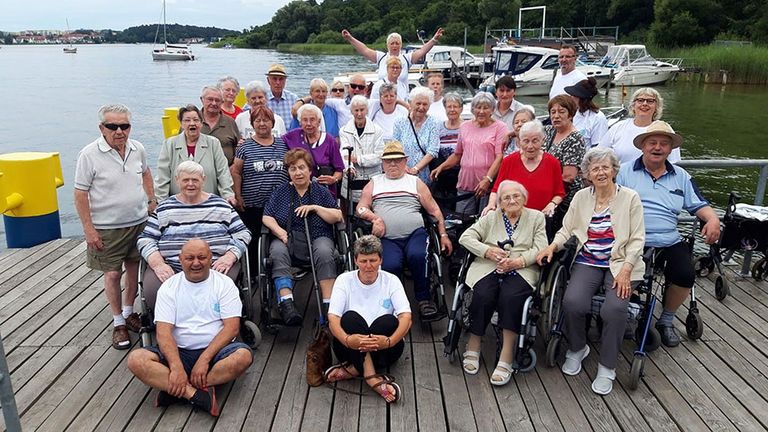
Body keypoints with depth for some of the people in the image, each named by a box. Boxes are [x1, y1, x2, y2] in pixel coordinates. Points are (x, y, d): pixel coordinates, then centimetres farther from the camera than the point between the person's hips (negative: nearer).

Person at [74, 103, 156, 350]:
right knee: (112, 274, 4)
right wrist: (88, 228, -14)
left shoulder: (137, 149, -1)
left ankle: (128, 312, 34)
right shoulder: (89, 155, -14)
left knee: (134, 268, 14)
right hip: (107, 228, -4)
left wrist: (152, 200, 11)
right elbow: (80, 194, -11)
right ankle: (118, 323, 20)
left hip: (139, 222, 4)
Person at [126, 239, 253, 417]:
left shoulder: (224, 283, 1)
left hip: (215, 351, -1)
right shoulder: (169, 287, 5)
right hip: (179, 352, 1)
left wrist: (204, 359, -19)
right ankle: (196, 394, -29)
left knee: (243, 356, -33)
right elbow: (164, 332, -6)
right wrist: (176, 367, -22)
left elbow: (232, 327, -8)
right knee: (136, 360, -24)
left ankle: (176, 390, -23)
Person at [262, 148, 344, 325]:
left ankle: (328, 304, -35)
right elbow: (267, 217, 10)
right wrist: (279, 231, -10)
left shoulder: (321, 191, 14)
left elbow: (338, 216, 5)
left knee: (324, 252, -34)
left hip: (317, 237, -1)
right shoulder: (281, 192, 17)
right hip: (288, 238, 1)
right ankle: (286, 303, -40)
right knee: (277, 252, -32)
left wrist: (315, 207, -7)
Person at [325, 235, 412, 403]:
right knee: (350, 317, -29)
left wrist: (389, 341, -34)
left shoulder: (391, 281, -1)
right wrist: (347, 340, -36)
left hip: (384, 348, 1)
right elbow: (333, 318, -14)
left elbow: (406, 317, -14)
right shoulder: (344, 280, -2)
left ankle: (353, 369, -22)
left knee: (388, 321, -29)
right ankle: (371, 377, -36)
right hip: (351, 347, 0)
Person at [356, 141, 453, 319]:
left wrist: (443, 235, 10)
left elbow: (434, 210, 18)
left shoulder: (416, 182, 21)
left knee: (417, 256, -34)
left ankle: (424, 298, -13)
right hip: (387, 237, 0)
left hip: (415, 233, 1)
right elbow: (361, 208, 14)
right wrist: (375, 218, -6)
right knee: (390, 266, -32)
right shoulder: (374, 182, 23)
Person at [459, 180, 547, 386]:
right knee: (483, 296, -31)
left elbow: (540, 248, 4)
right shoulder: (490, 218, 20)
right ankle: (473, 347, -14)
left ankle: (506, 358, -28)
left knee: (510, 297, -33)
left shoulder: (536, 217, 17)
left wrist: (518, 261, -13)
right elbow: (465, 237, 9)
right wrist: (488, 251, -7)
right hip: (488, 267, 1)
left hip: (521, 270, -1)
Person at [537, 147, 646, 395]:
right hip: (588, 263, 2)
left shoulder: (629, 197, 1)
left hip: (620, 263, -2)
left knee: (614, 308, -27)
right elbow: (566, 230, 12)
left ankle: (607, 368, -5)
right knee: (572, 302, -24)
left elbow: (637, 239, -2)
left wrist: (625, 270, -14)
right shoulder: (581, 197, 10)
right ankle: (576, 349, 7)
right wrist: (552, 246, -10)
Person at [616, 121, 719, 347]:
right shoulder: (624, 171, 5)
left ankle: (666, 321, 10)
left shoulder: (681, 176, 17)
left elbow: (698, 204, 16)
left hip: (669, 242, 4)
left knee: (685, 275, -18)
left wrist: (713, 219, -5)